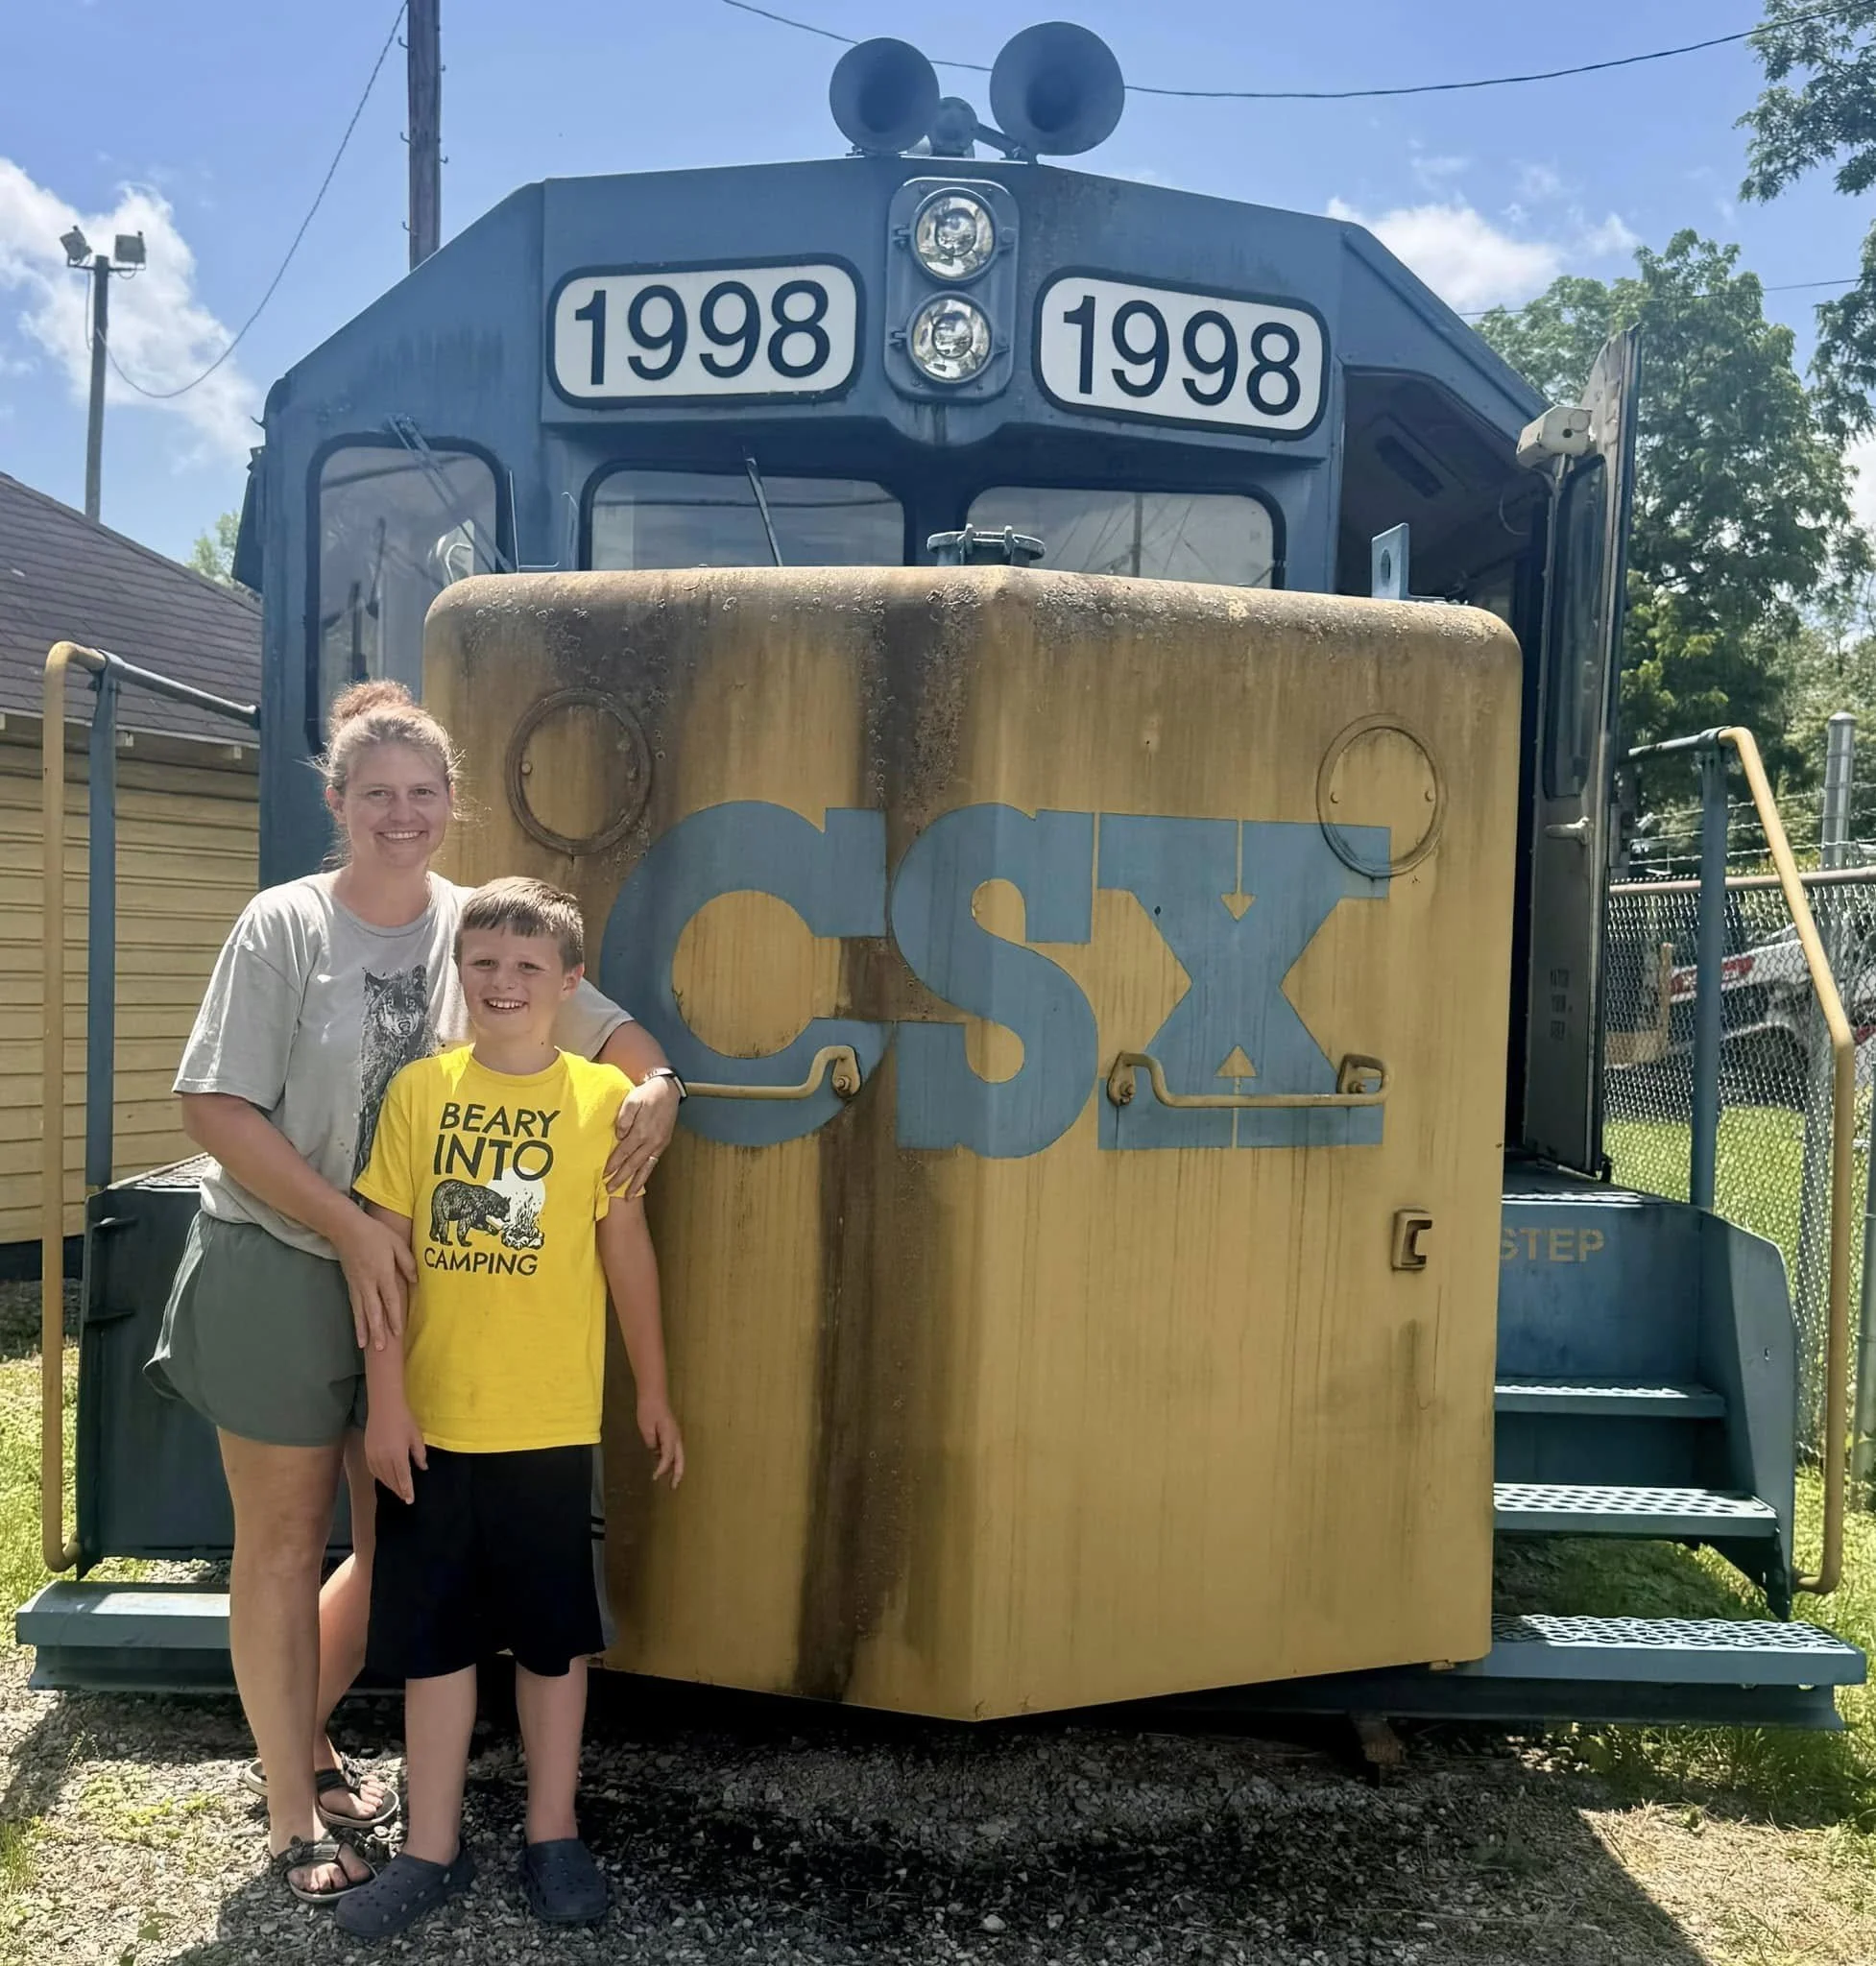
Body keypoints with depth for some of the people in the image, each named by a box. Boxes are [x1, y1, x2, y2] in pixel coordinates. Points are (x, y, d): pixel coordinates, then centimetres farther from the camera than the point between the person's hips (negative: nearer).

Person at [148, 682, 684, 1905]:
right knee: (285, 1540, 9)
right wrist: (350, 1227, -18)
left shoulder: (477, 924, 0)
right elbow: (217, 1108, -12)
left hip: (417, 1280, 4)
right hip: (280, 1272, -4)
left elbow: (613, 1030, 7)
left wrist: (654, 1085, -16)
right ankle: (291, 1815, 26)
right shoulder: (285, 925, -9)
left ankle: (301, 1740, 40)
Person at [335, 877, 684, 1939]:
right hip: (432, 1418, 2)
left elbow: (627, 1250, 2)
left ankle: (554, 1833, 30)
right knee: (434, 1636, 13)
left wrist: (655, 1392, 6)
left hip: (551, 1424, -1)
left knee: (553, 1635, 12)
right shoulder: (420, 1089, -1)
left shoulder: (601, 1095, -5)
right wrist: (386, 1398, -4)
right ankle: (434, 1846, 30)